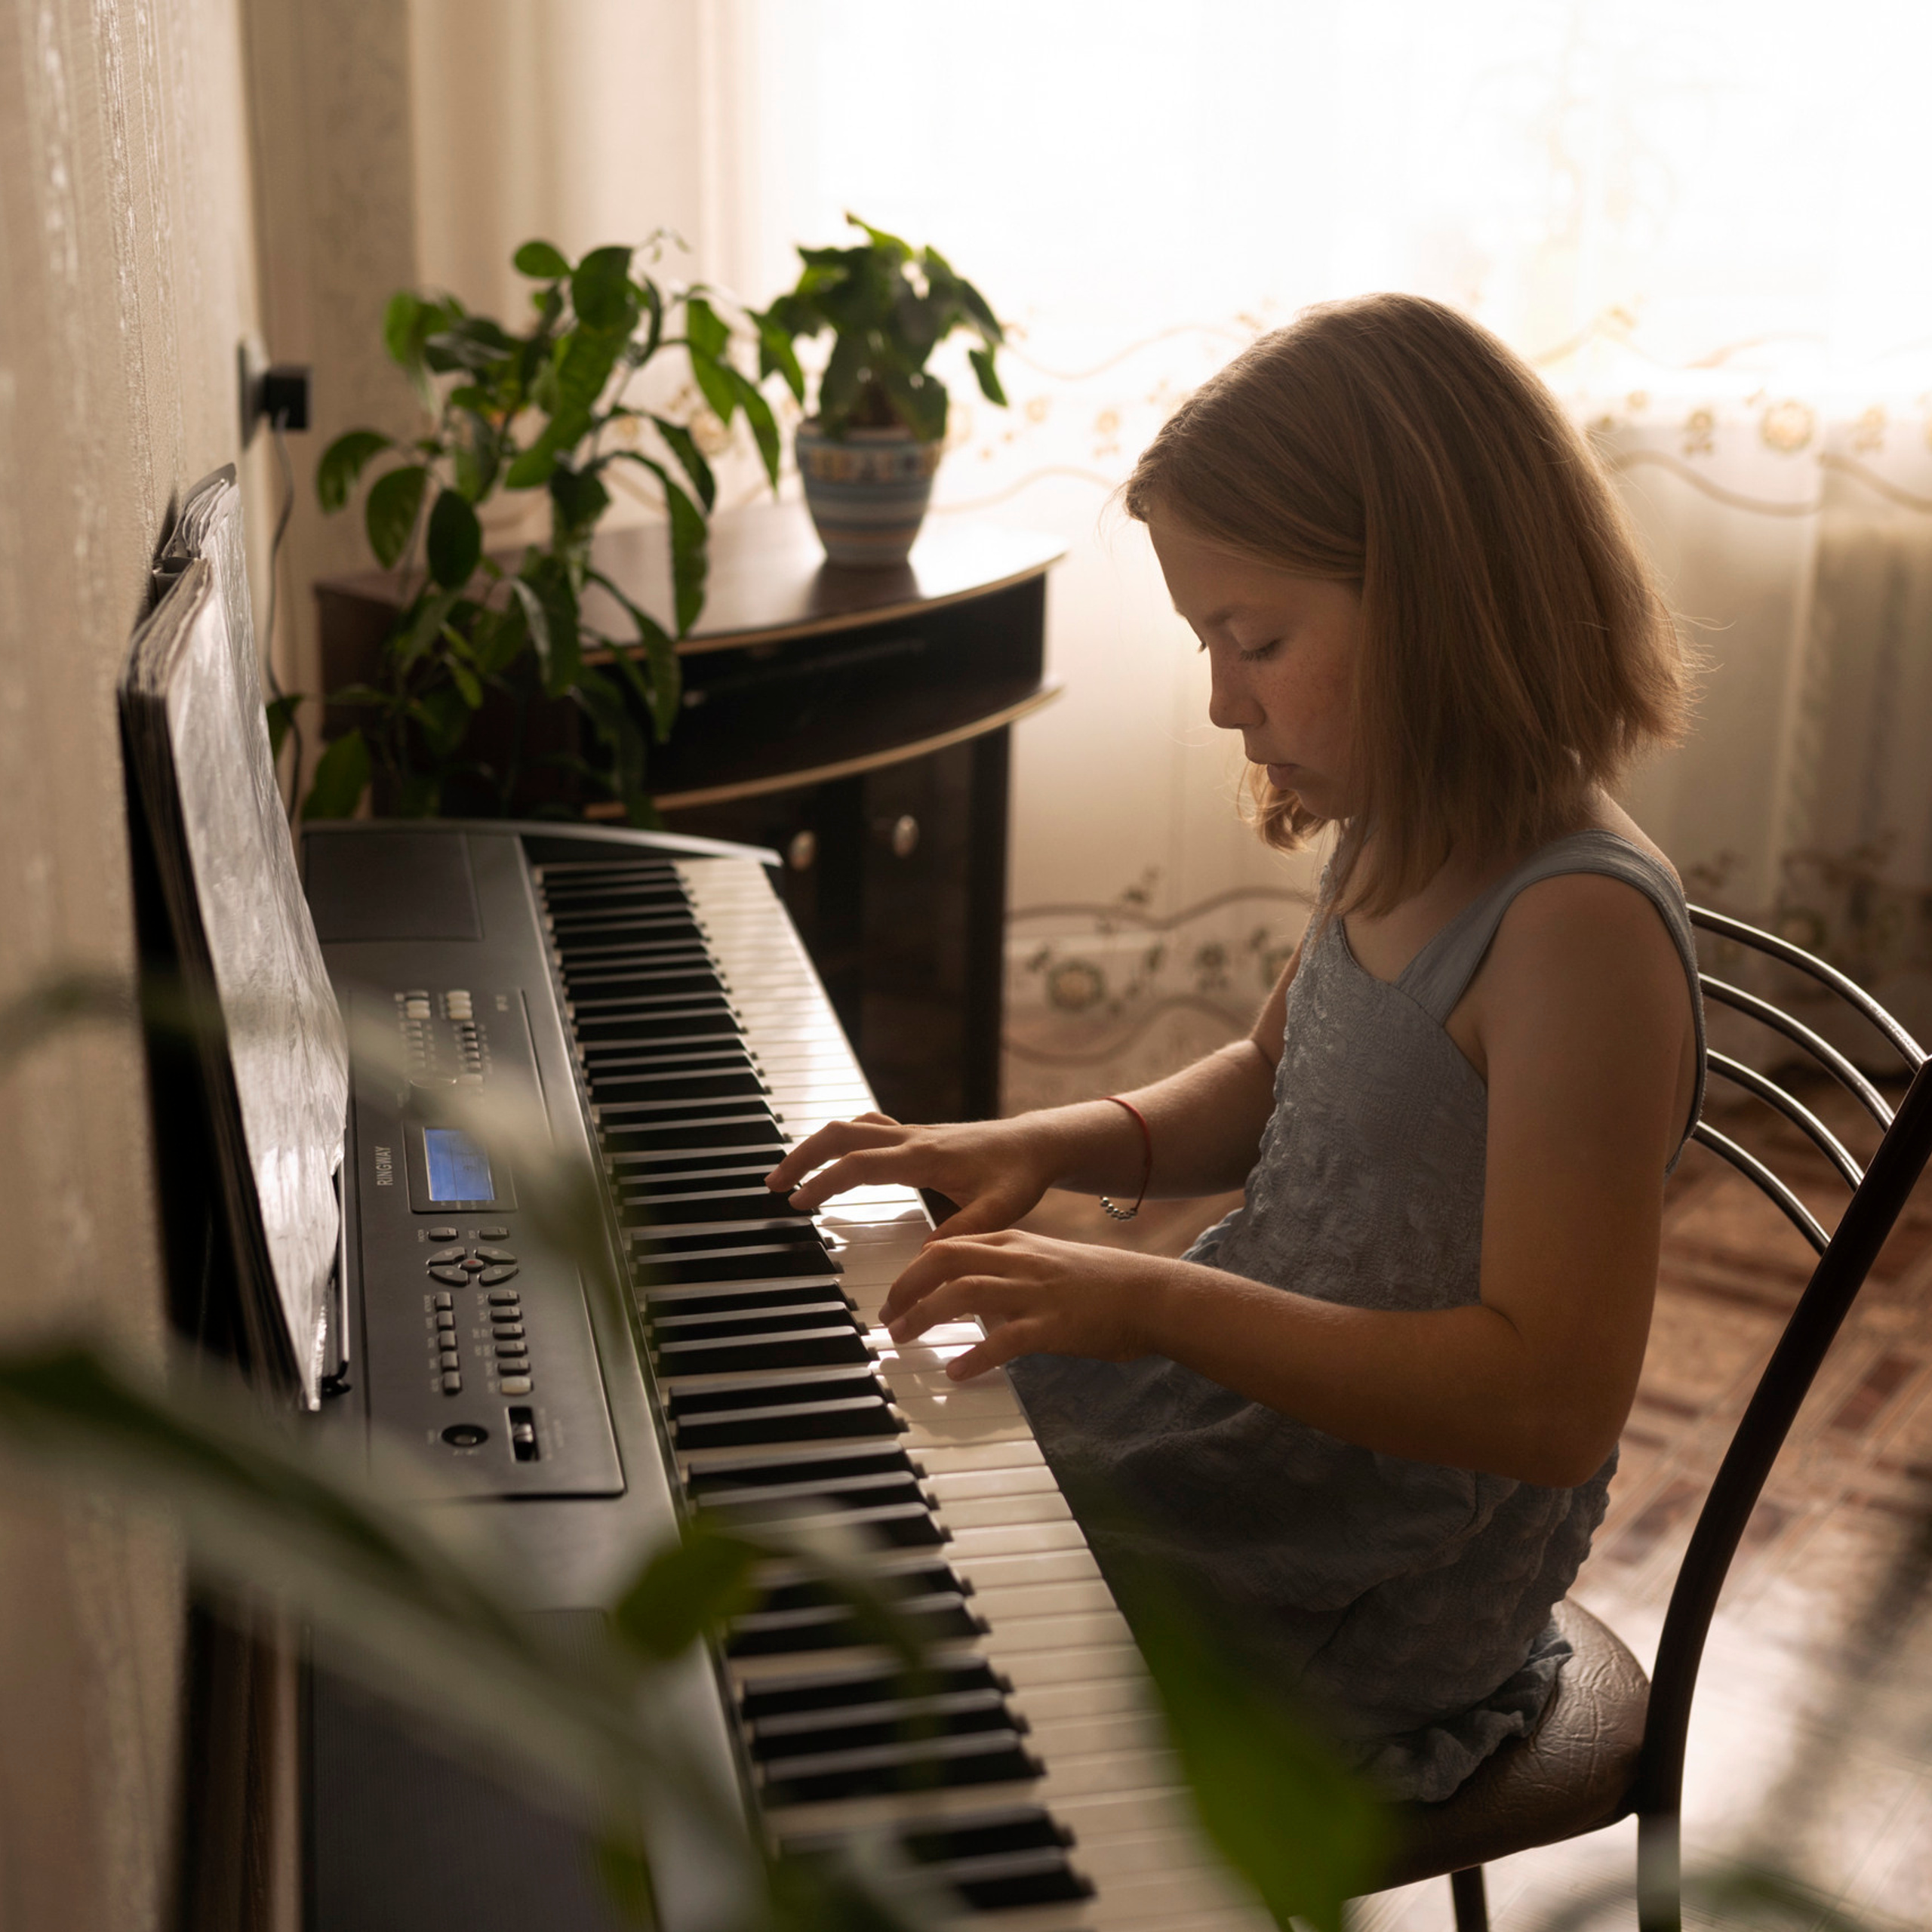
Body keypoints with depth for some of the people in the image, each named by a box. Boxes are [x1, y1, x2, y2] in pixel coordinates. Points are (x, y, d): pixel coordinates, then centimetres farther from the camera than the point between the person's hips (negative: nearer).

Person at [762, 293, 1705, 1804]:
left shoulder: (1580, 926, -27)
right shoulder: (1407, 852, 0)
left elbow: (1553, 1402, -30)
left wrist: (1158, 1303, -33)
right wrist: (1048, 1146, 0)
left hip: (1365, 1605, -8)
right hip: (1239, 1389, 9)